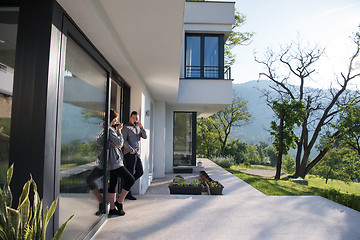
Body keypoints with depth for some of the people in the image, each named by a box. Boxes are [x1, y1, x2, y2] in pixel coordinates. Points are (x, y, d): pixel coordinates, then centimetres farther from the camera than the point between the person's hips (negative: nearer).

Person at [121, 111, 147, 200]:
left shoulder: (138, 127, 17)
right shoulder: (126, 127, -4)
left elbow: (145, 136, 5)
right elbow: (124, 140, -12)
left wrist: (141, 127, -8)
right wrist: (131, 150, -15)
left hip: (137, 153, 7)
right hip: (129, 154, -7)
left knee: (140, 172, 9)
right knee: (130, 173, -2)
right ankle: (127, 194, 9)